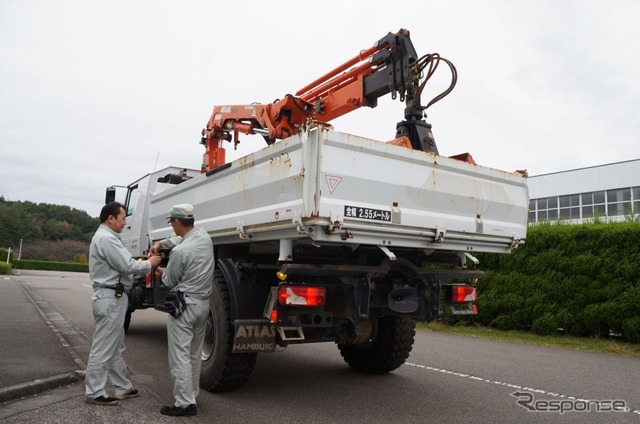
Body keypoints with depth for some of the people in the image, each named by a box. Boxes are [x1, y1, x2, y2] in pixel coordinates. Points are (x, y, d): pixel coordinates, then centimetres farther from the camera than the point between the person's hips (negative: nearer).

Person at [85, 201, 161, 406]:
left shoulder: (107, 237, 17)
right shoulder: (106, 238, -18)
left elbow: (122, 265, 16)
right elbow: (127, 266, -20)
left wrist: (147, 266, 8)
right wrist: (149, 264, -4)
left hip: (113, 297, 11)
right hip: (110, 298, -11)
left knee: (115, 347, 16)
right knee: (103, 348, -1)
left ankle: (122, 388, 26)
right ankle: (94, 392, 9)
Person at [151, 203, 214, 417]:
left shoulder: (179, 251, -20)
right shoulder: (204, 237, 1)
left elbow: (169, 282, -4)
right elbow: (181, 238, 25)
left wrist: (161, 273, 16)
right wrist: (161, 243, 16)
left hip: (184, 306, -8)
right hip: (203, 304, 8)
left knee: (180, 356, -1)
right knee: (194, 355, 18)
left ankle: (185, 403, 2)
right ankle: (191, 395, 28)